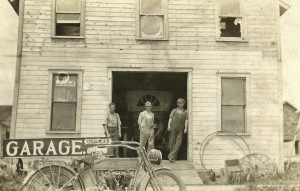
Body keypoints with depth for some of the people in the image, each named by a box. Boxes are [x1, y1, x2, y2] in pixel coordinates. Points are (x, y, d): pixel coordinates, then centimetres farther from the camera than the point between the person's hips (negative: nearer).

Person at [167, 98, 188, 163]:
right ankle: (174, 157, 9)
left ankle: (171, 156, -14)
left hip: (181, 128, 0)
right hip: (173, 127, 0)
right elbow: (170, 118, 5)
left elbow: (186, 120, 6)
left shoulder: (185, 111, 16)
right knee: (172, 141, 0)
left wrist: (185, 128, -7)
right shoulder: (174, 110, 15)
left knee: (179, 142, -13)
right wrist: (169, 126, -10)